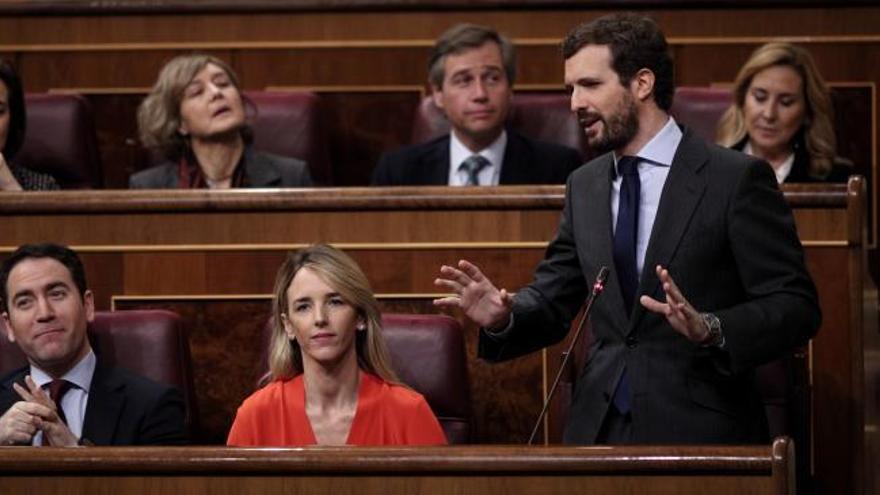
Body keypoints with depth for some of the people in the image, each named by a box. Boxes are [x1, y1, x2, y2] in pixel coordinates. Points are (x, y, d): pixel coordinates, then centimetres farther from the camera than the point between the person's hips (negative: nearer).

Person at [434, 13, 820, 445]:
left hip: (698, 431, -5)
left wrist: (708, 329, -24)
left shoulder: (737, 179, -4)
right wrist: (503, 317, -5)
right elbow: (551, 300, 16)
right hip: (598, 427, 5)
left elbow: (796, 307, -8)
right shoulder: (584, 186, 15)